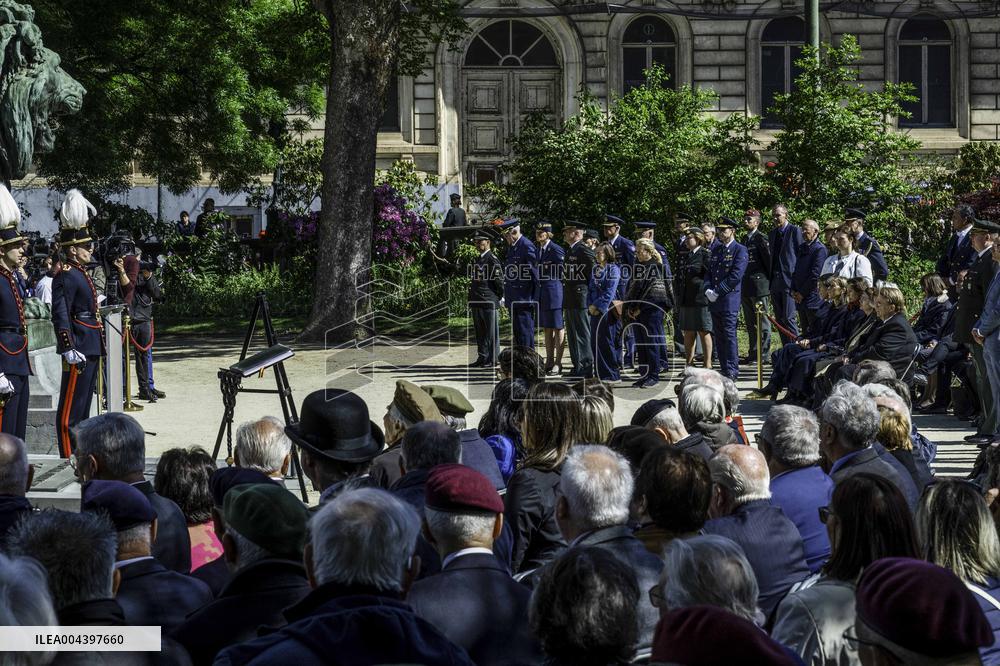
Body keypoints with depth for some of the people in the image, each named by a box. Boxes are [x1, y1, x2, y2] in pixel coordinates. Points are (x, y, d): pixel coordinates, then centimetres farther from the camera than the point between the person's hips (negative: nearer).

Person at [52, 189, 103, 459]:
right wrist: (69, 349, -26)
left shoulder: (81, 273, 15)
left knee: (84, 403, 15)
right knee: (71, 406, -5)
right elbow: (60, 315, -21)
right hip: (79, 349, -10)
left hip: (91, 348, 10)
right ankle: (69, 459, -3)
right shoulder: (66, 276, -14)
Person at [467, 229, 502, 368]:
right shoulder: (477, 260, 17)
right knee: (480, 332, 12)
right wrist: (471, 300, 16)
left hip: (489, 302, -8)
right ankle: (482, 358, 17)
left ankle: (493, 359, 2)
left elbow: (499, 281, -11)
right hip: (477, 302, 8)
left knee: (491, 332, -2)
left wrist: (497, 298, -3)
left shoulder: (493, 260, -9)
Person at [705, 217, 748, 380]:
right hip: (715, 300, 7)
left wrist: (717, 292, -14)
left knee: (729, 335, -8)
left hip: (729, 300, -7)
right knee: (718, 336, 8)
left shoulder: (740, 250, -3)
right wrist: (708, 290, -1)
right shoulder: (716, 250, 19)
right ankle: (723, 368, 14)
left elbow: (736, 275, -13)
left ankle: (732, 370, -4)